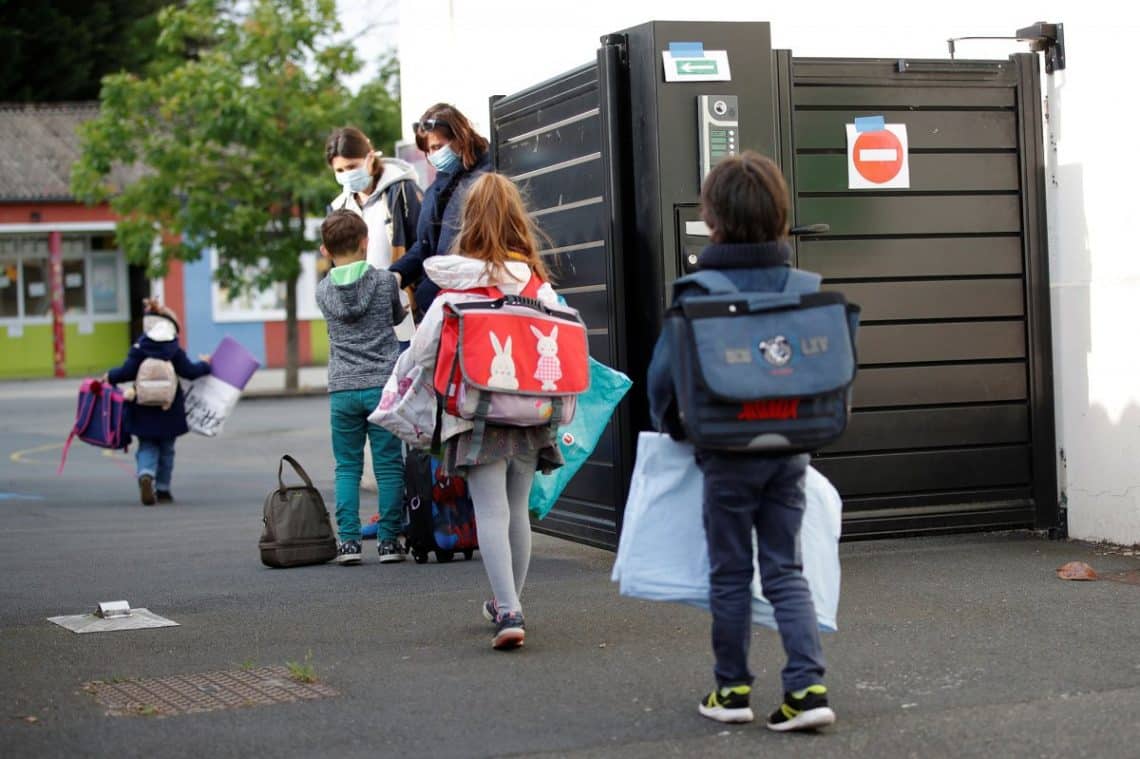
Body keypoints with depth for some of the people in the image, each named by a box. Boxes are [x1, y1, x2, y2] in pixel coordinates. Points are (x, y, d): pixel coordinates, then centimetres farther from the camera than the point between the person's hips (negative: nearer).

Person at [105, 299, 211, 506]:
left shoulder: (139, 349, -6)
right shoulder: (175, 351, -5)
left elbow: (127, 372, -12)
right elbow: (190, 372, -6)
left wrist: (110, 376, 6)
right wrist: (204, 364, 13)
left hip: (143, 410, 0)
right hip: (169, 410, 0)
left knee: (147, 447, 10)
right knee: (166, 450, 14)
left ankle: (145, 474, -19)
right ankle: (163, 489, 17)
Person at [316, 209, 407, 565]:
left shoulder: (323, 291, 4)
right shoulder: (385, 281, -1)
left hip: (342, 390, 2)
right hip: (383, 384, -2)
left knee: (347, 467, 8)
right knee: (388, 466, 3)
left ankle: (348, 540, 2)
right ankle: (388, 540, 3)